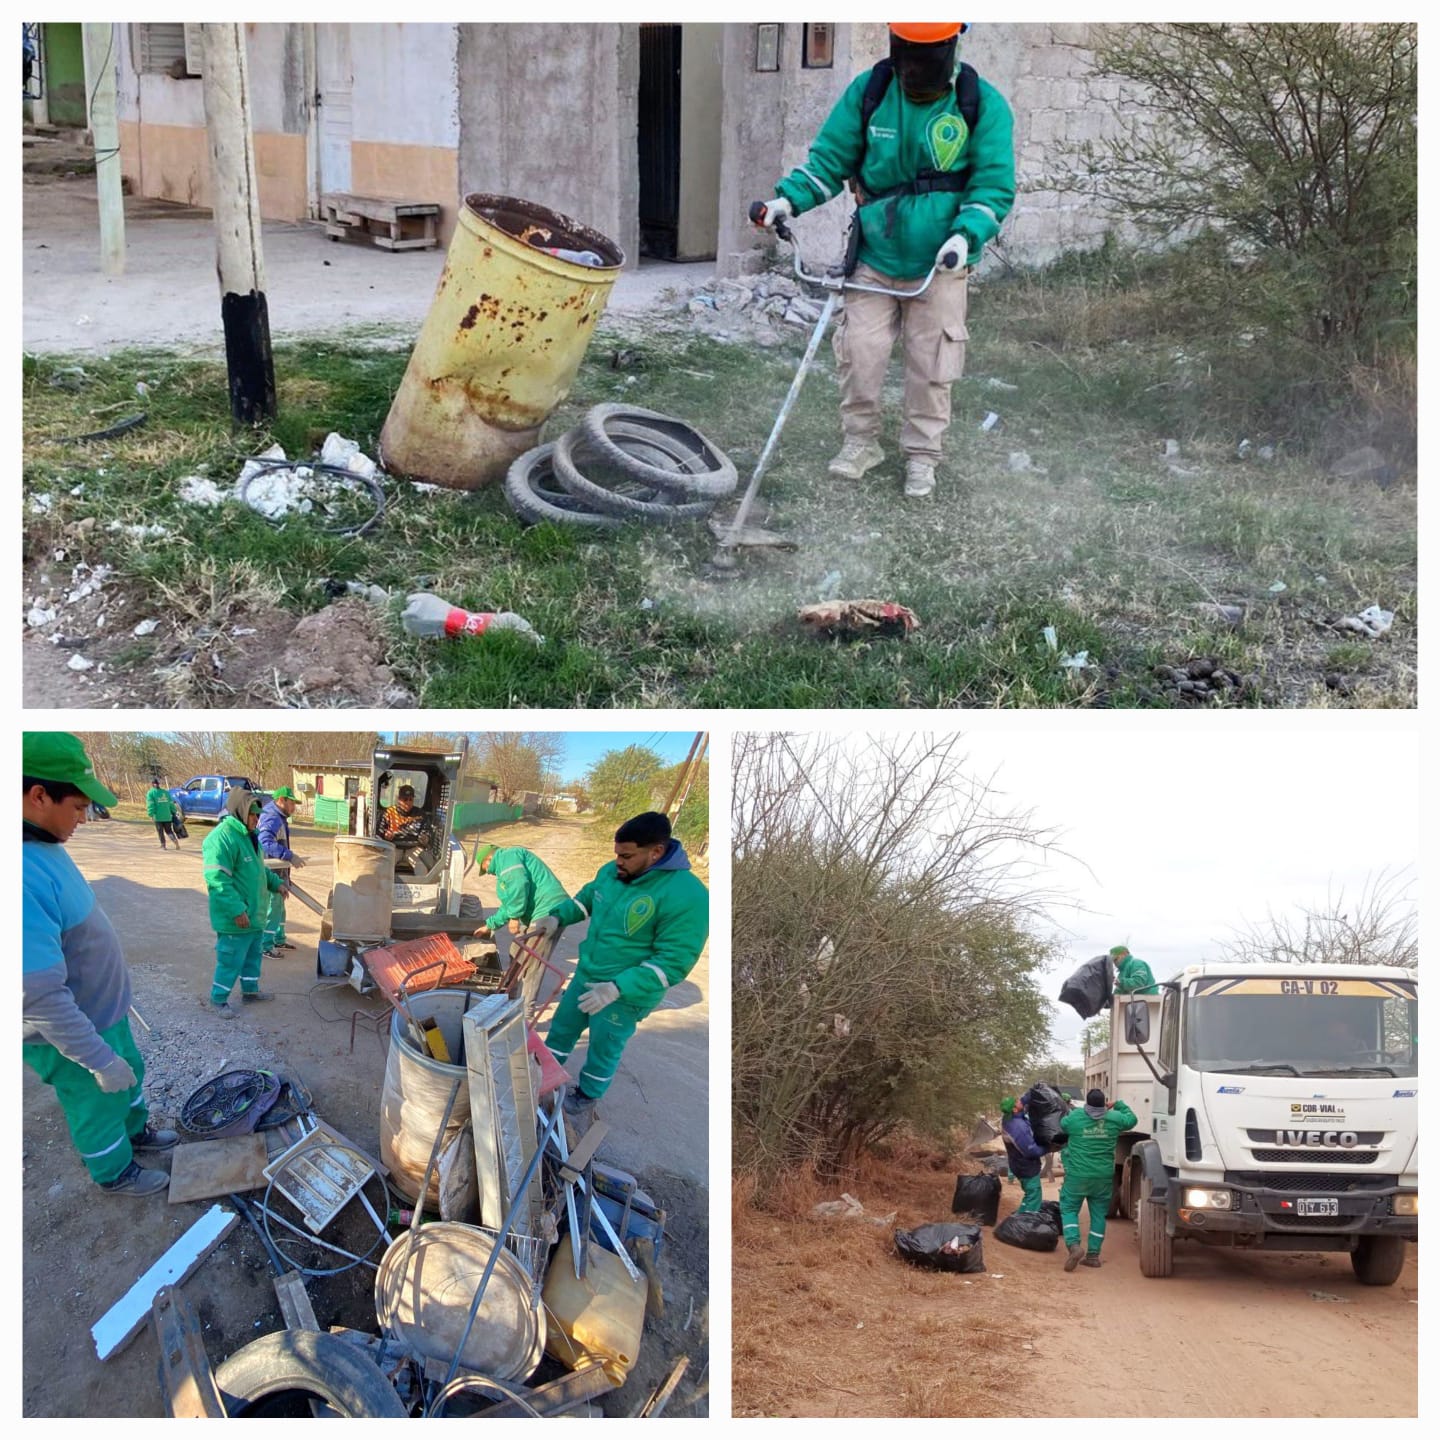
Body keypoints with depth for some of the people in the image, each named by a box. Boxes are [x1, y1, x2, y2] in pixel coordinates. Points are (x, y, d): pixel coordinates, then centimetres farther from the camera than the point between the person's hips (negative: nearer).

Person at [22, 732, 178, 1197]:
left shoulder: (44, 844, -7)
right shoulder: (22, 876, -39)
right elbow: (41, 997, -35)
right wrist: (99, 1059, -26)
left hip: (106, 1010, 9)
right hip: (70, 1034, -8)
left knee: (130, 1076, 30)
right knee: (98, 1105, 17)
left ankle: (136, 1132, 54)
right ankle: (115, 1173, 41)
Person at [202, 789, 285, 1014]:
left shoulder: (248, 835, 10)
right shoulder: (222, 838, -23)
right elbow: (217, 879, -28)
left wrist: (276, 883, 14)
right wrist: (237, 910, -28)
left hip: (254, 915, 10)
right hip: (236, 919, -10)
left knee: (254, 953, 22)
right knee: (231, 959, 0)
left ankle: (250, 989, 38)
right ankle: (218, 997, 15)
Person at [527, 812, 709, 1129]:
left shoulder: (686, 897, -31)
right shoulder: (612, 872, -7)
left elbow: (673, 963, -29)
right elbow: (587, 898, 16)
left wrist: (617, 989, -33)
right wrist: (557, 917, -3)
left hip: (625, 996, -6)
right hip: (586, 976, 6)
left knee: (603, 1052, 13)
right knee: (561, 1029, 22)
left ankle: (585, 1100, 38)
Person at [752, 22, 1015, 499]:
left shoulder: (983, 104, -9)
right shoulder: (868, 92, -4)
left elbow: (994, 186, -9)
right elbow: (829, 157, 1)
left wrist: (966, 235, -24)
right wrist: (788, 199, -15)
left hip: (939, 267, -1)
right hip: (874, 261, 1)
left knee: (931, 365, 6)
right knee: (859, 352, 0)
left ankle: (922, 453, 24)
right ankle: (860, 440, 22)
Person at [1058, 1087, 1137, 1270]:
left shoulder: (1075, 1117, -9)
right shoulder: (1114, 1118, -3)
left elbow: (1062, 1126, 12)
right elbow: (1131, 1119, 17)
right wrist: (1119, 1104, 32)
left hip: (1078, 1175, -2)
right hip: (1103, 1176, 2)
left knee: (1069, 1209, 6)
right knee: (1099, 1214, 12)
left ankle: (1074, 1245, -15)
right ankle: (1093, 1255, 13)